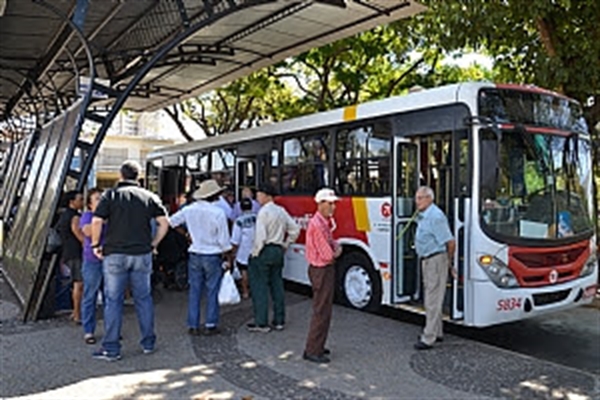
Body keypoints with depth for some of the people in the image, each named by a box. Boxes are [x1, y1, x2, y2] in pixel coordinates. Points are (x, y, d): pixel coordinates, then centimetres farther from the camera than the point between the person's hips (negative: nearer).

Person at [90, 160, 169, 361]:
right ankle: (148, 342, 19)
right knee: (143, 298, 11)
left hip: (115, 254, -2)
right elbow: (164, 222, 2)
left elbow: (97, 221, -11)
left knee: (113, 300, 4)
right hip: (142, 254, 3)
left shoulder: (111, 195, -1)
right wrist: (153, 244, 10)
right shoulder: (149, 196, 6)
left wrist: (96, 245, 1)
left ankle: (111, 348, 8)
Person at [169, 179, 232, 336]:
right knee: (212, 291, 6)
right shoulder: (218, 213, -14)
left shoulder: (189, 210, -2)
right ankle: (210, 325, 9)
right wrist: (226, 255, 4)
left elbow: (171, 222, 10)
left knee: (194, 290, 10)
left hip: (195, 254, 4)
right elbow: (224, 240, -12)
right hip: (213, 255, -4)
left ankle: (193, 326, 13)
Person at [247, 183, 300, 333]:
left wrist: (255, 253, -10)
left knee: (260, 287, 0)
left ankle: (261, 323, 3)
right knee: (277, 285, 13)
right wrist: (285, 245, 16)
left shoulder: (264, 212, -14)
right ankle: (279, 321, 18)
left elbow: (260, 236, -20)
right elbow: (295, 229, 13)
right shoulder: (281, 211, 9)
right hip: (278, 251, 8)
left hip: (265, 251, -8)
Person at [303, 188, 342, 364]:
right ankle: (312, 351, 5)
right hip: (322, 271, -11)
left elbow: (331, 242, 21)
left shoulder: (324, 222, 10)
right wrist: (336, 252, -3)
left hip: (326, 270, 11)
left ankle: (316, 346, 29)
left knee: (324, 310, 18)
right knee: (321, 311, -4)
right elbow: (327, 255, -23)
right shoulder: (317, 224, -22)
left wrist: (336, 247, -1)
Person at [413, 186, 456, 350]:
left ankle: (428, 338, 0)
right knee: (431, 298, 18)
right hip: (427, 261, 10)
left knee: (433, 301, -5)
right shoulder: (422, 216, 12)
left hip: (436, 260, -10)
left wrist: (449, 261, -6)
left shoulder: (435, 216, -20)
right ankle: (437, 332, 31)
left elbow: (450, 242, -21)